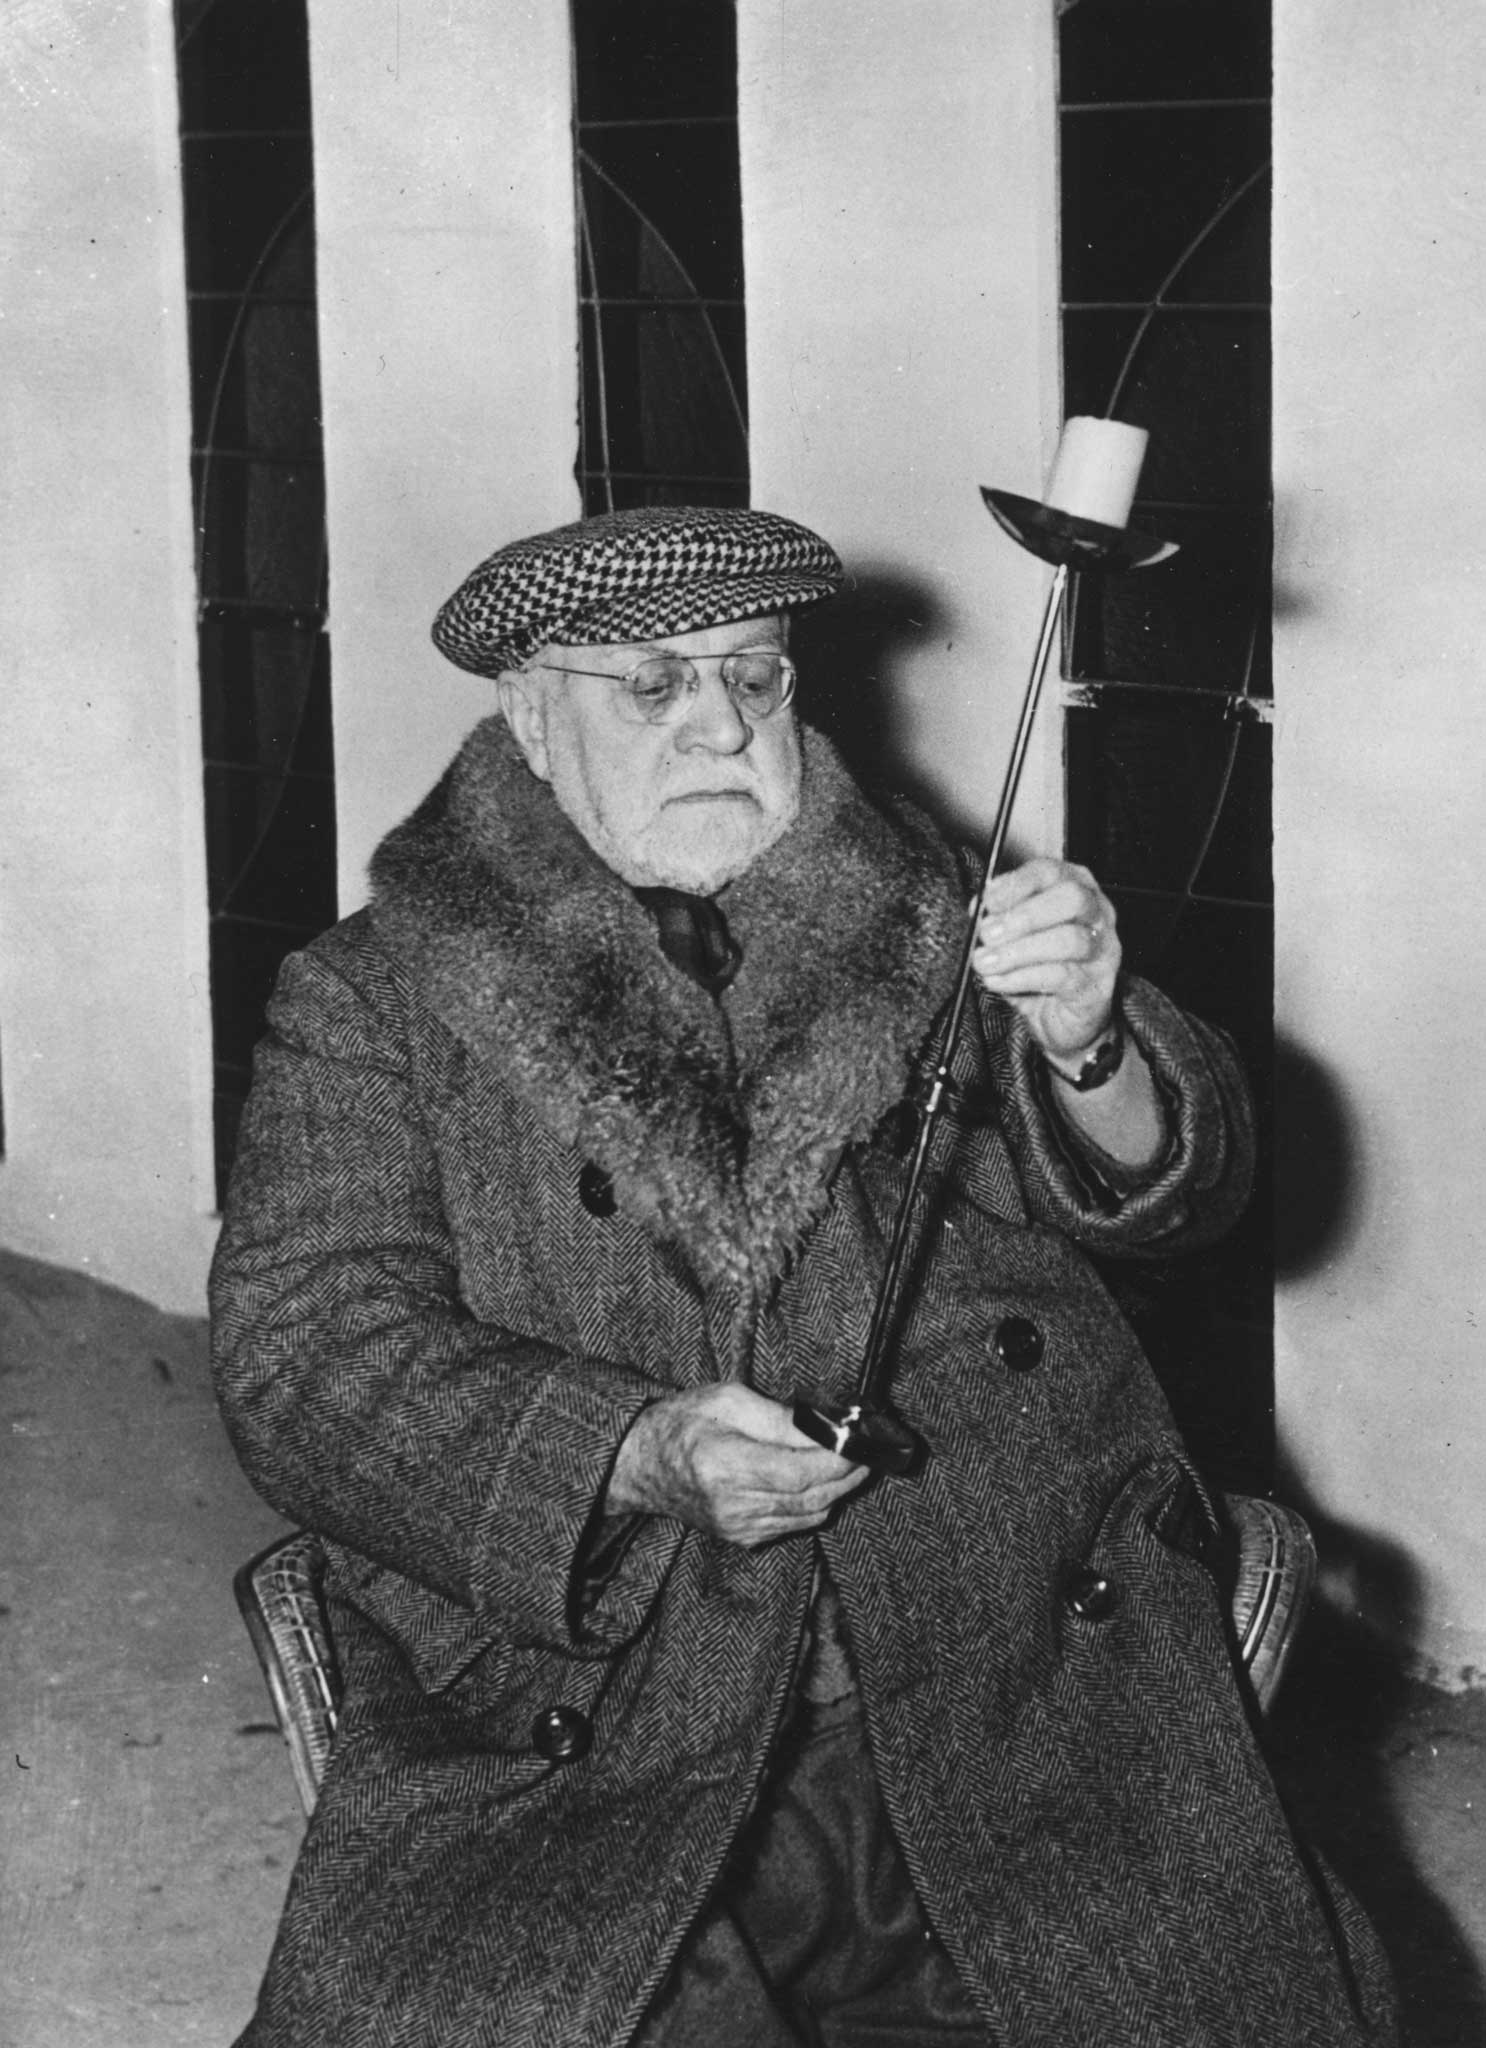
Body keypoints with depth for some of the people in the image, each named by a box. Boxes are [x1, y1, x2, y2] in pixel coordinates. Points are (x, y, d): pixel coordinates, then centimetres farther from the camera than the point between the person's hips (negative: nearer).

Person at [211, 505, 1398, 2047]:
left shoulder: (924, 928, 16)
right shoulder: (373, 1004, 8)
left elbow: (1172, 1193, 9)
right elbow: (304, 1359, -3)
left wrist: (1082, 1047, -15)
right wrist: (641, 1454, -19)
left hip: (1017, 1700, 3)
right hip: (593, 1769, -2)